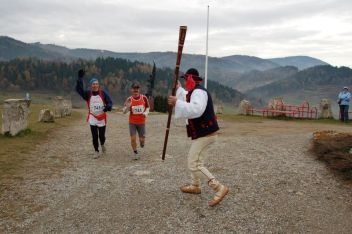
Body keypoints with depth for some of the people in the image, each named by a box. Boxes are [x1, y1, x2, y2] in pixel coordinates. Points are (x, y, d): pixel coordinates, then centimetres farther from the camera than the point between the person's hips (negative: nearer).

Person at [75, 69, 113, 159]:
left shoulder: (103, 93, -3)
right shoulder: (88, 93, -2)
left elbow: (110, 102, -2)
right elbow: (79, 89, -15)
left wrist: (108, 107, -25)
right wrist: (80, 78, -24)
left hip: (102, 118, -1)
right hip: (92, 118, 1)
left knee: (101, 136, 6)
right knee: (94, 136, 3)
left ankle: (102, 144, 40)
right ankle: (96, 151, 18)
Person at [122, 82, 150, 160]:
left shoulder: (144, 98, -7)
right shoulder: (129, 99, -9)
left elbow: (147, 107, 8)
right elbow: (124, 112, -9)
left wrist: (146, 113, -12)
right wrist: (127, 106, -29)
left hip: (141, 122, 1)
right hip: (132, 122, 0)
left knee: (142, 139, 5)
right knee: (133, 138, -6)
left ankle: (142, 143, 43)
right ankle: (135, 152, 17)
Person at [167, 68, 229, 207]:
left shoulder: (199, 92, -21)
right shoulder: (196, 91, 13)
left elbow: (196, 110, -40)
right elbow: (189, 100, 37)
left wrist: (177, 103, -36)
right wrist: (179, 89, 43)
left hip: (205, 134, -11)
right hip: (204, 132, 11)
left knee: (193, 164, -12)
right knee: (194, 159, 25)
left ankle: (219, 188, -13)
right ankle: (195, 186, 41)